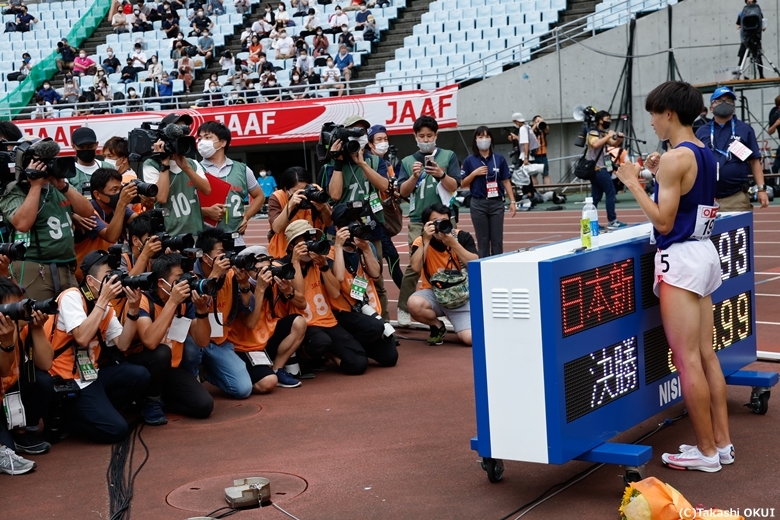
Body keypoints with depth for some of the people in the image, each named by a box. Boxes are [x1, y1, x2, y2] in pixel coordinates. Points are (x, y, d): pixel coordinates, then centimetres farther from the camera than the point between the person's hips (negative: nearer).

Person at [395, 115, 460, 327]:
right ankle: (403, 309, 0)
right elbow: (403, 192, 2)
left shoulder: (448, 156, 5)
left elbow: (454, 187, -2)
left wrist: (441, 174, -20)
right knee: (415, 264, -6)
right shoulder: (408, 161, 9)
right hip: (418, 221, 0)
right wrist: (415, 177, -16)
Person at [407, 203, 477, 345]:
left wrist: (453, 243, -26)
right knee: (414, 304, -34)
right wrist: (426, 240, -26)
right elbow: (416, 268, -23)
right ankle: (437, 326, 0)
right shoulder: (421, 242, -6)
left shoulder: (463, 237, -7)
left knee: (470, 338, -21)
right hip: (434, 293, 1)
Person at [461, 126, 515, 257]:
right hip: (478, 204, -1)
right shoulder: (469, 161, 0)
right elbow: (463, 184, 3)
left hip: (497, 203, 1)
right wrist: (474, 173, -12)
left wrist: (512, 202, 0)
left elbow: (506, 181, 5)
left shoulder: (499, 159, 3)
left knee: (497, 241, 3)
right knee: (483, 241, 4)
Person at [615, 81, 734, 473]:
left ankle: (706, 451, 4)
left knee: (687, 360, -3)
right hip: (704, 253, 10)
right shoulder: (706, 155, 12)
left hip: (680, 259, -10)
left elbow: (663, 221, -18)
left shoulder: (675, 158, -16)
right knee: (706, 355, 14)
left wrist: (634, 183, -10)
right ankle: (722, 442, 20)